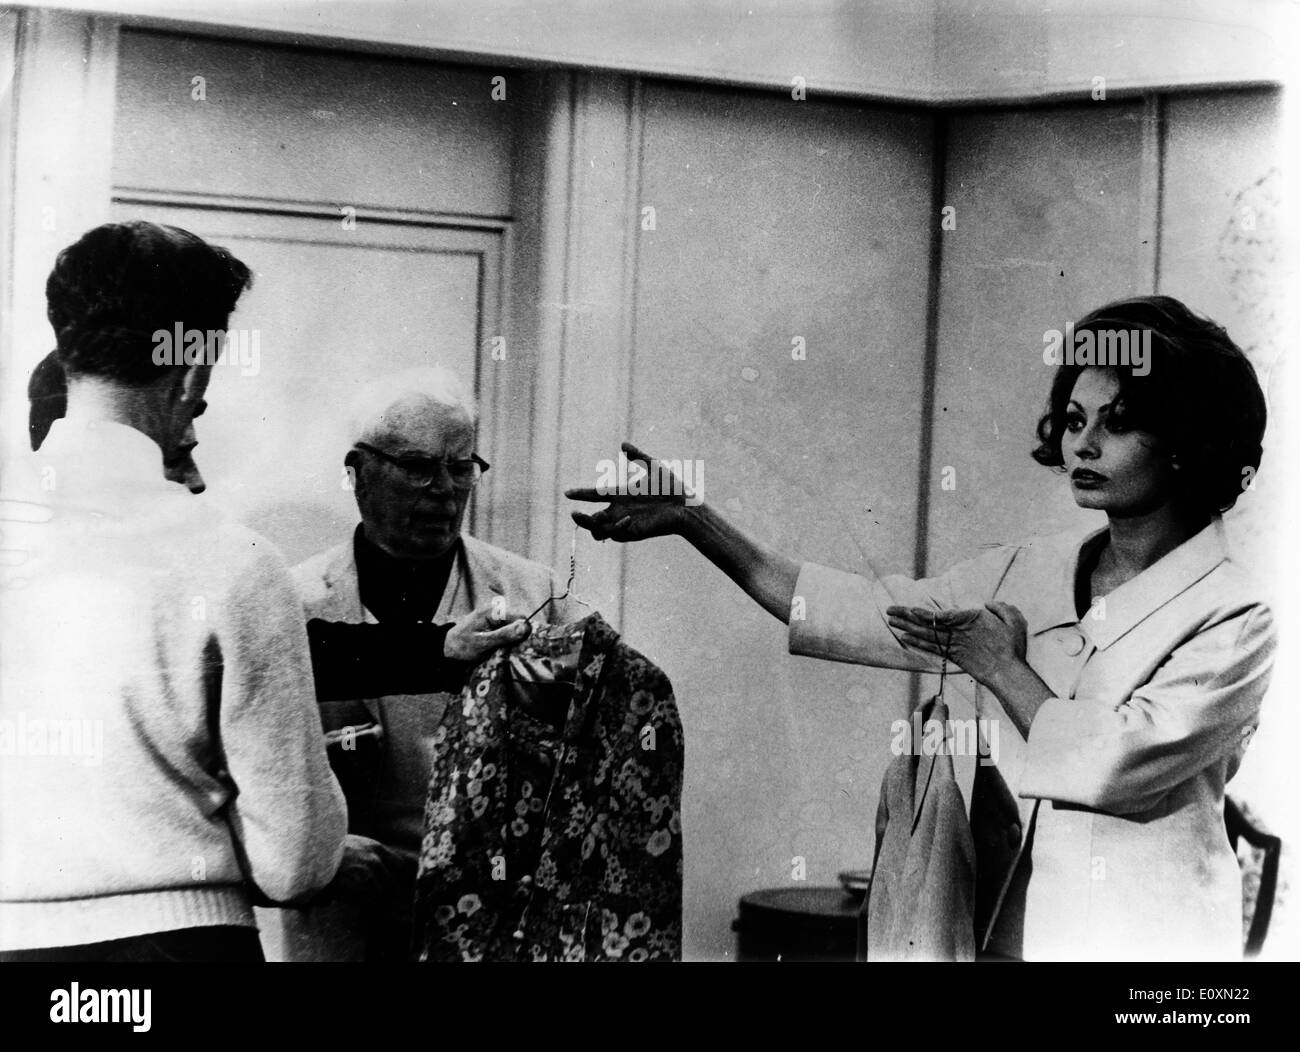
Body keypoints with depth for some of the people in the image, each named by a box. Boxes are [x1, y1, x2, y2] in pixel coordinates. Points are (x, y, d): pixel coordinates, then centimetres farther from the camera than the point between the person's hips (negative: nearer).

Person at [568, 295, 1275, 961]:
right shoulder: (1025, 575, 9)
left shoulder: (1234, 623, -8)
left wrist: (1000, 667, -5)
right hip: (1004, 931, 5)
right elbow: (861, 613, 9)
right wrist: (690, 517, 4)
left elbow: (1108, 765, -18)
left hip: (1145, 942, -5)